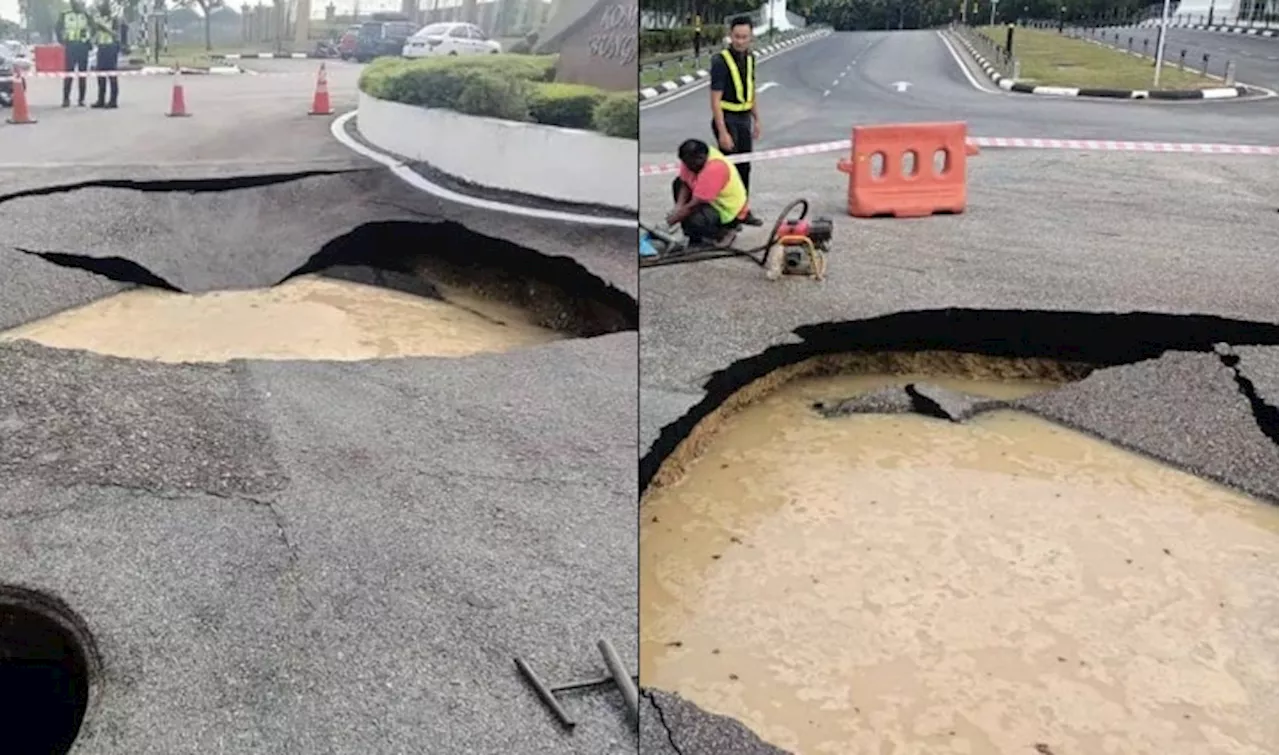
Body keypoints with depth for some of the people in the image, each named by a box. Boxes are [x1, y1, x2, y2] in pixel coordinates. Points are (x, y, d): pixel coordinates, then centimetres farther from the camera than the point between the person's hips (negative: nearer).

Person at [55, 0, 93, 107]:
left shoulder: (86, 15, 7)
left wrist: (88, 40, -1)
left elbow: (93, 28, 13)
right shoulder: (65, 14, 4)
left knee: (82, 73, 2)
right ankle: (66, 98, -3)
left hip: (83, 46, 1)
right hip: (70, 46, -1)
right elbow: (57, 29, 8)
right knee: (68, 72, -5)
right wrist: (62, 41, 0)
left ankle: (81, 99, 7)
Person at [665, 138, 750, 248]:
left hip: (730, 212, -9)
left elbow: (695, 204, -29)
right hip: (714, 202, 9)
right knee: (677, 183, 8)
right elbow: (685, 184, -1)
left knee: (692, 221, -33)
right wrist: (678, 207, -17)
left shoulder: (714, 169, -33)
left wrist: (674, 218, -20)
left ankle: (723, 233, 0)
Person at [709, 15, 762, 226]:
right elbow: (715, 100, -19)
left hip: (744, 119, 7)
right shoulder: (721, 61, -17)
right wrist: (722, 132, -23)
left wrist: (756, 120, 15)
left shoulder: (749, 57, 6)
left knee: (744, 167, 13)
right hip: (727, 119, -7)